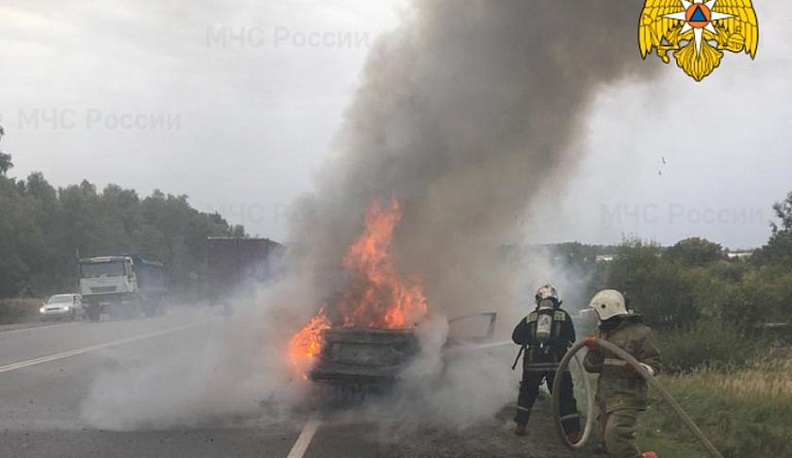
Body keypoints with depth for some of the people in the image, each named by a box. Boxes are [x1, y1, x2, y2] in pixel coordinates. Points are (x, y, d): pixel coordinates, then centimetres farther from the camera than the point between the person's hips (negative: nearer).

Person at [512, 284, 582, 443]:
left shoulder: (530, 318, 7)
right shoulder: (563, 316, 6)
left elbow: (516, 337, 5)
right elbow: (571, 340, 9)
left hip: (532, 364, 1)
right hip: (556, 363, -1)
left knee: (527, 394, 21)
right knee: (564, 397, 5)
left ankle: (520, 425, 23)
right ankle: (573, 433, 1)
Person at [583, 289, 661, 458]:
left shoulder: (639, 332, -6)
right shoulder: (600, 333, 13)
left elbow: (654, 364, -6)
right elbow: (590, 366, 9)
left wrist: (638, 369, -27)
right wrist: (593, 350, -11)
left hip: (628, 395, -8)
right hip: (605, 396, 8)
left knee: (616, 435, -23)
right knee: (609, 444, 11)